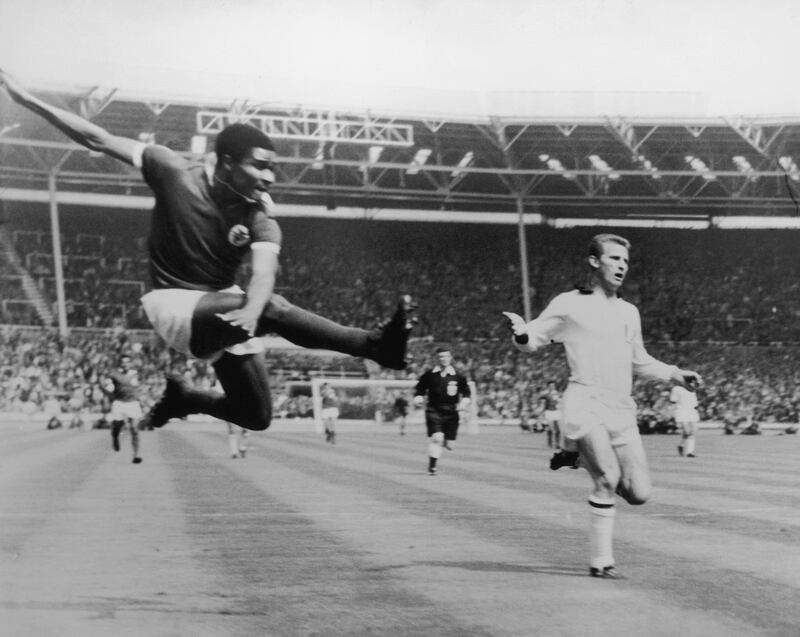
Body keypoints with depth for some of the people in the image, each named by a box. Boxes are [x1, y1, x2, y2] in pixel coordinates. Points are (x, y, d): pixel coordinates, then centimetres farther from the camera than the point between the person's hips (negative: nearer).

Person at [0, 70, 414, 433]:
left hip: (223, 310, 5)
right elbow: (98, 140, -10)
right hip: (173, 304, -5)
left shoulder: (259, 214, -9)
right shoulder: (175, 172, -13)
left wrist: (251, 311, -51)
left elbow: (263, 272, -28)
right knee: (273, 309, -32)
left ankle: (183, 399, 29)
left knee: (257, 416, 4)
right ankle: (375, 344, -35)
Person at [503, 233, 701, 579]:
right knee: (608, 479, -22)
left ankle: (578, 453, 22)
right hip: (584, 404, -6)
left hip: (622, 410, 6)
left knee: (639, 494, -1)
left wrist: (675, 374, 18)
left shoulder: (629, 312, 21)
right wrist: (522, 333, -20)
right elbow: (533, 339, 4)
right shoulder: (569, 305, 5)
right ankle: (600, 561, -9)